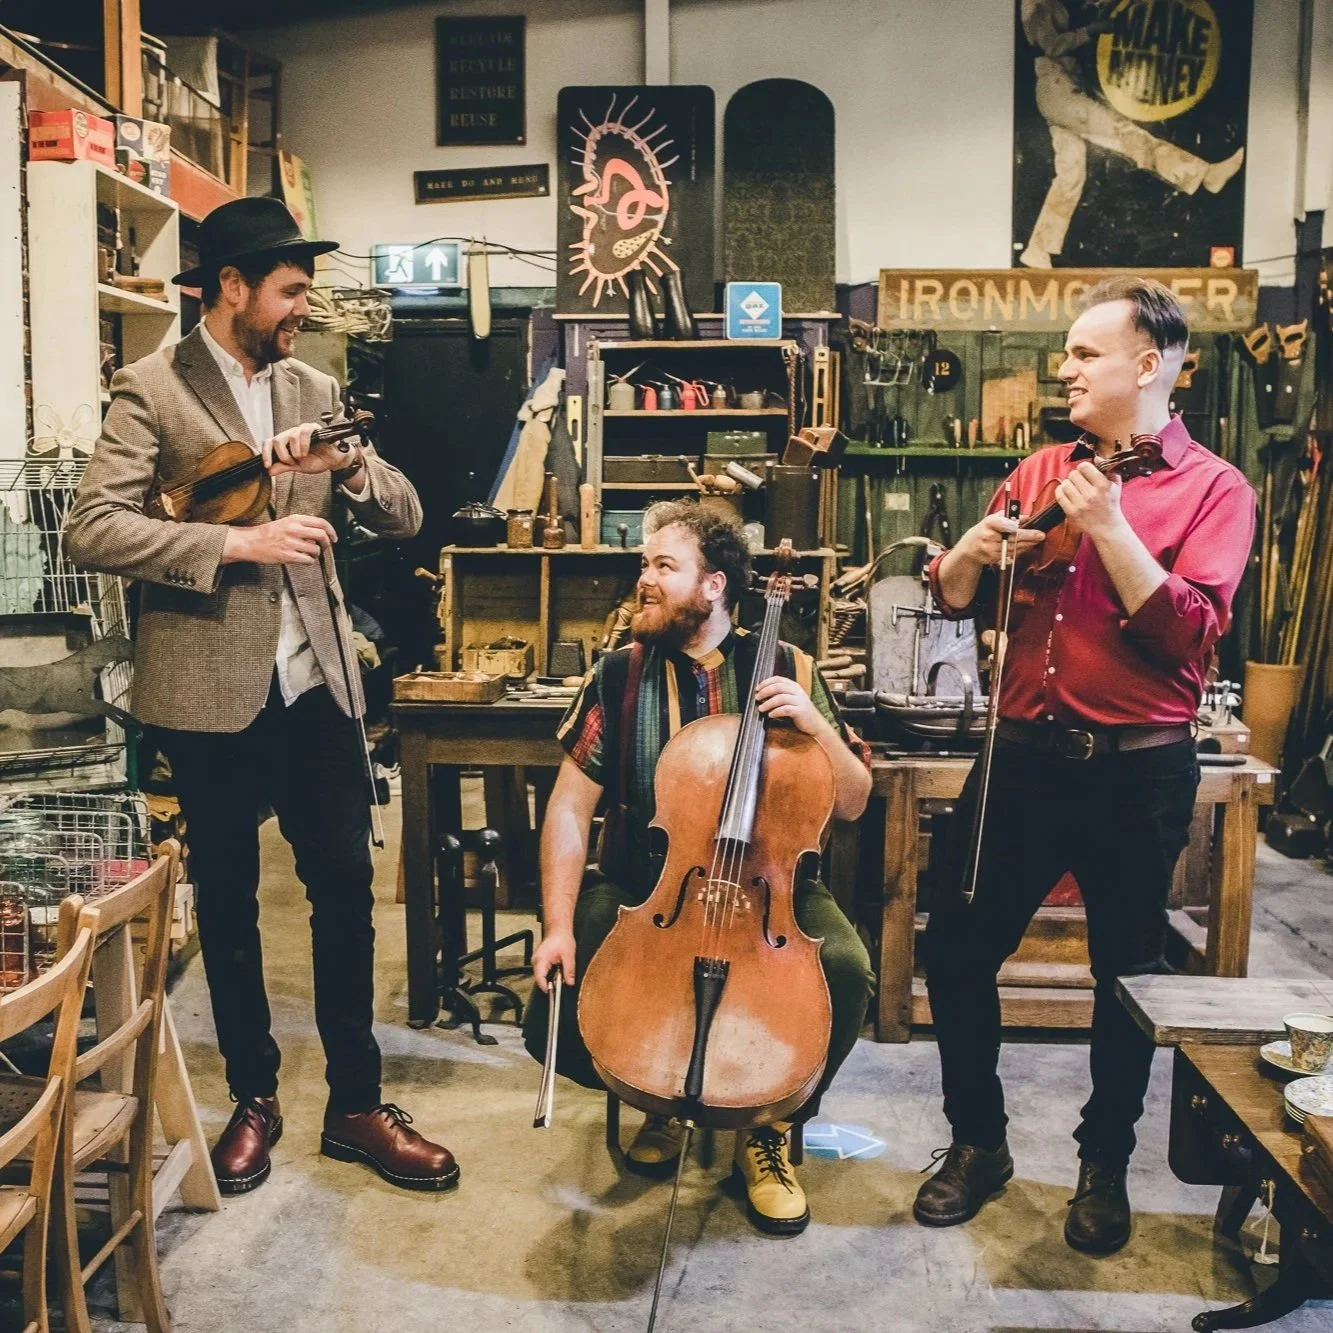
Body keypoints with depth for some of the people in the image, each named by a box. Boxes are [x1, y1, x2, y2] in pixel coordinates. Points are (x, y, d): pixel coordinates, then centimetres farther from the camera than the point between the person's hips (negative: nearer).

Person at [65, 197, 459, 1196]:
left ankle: (356, 1104, 21)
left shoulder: (314, 390, 10)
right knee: (227, 900, 11)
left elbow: (405, 517, 6)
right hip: (209, 690, -4)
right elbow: (93, 529, -16)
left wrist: (346, 464, -14)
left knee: (346, 888, 6)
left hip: (317, 681, 4)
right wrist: (238, 543, -22)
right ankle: (254, 1097, 29)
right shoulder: (152, 391, -4)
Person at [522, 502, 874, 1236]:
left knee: (845, 970, -30)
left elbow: (852, 804, 0)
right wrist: (559, 926, -16)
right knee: (553, 1018, -20)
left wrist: (814, 723, -19)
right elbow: (570, 807, -5)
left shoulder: (786, 668, -1)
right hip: (640, 889, 1)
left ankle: (769, 1130, -1)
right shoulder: (620, 674, -2)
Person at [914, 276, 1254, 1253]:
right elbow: (952, 596, 11)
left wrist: (1108, 528, -23)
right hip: (1026, 756, 4)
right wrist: (976, 549, -9)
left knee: (1127, 977, 10)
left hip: (1138, 771, -4)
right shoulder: (1044, 469, 11)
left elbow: (1189, 634, -17)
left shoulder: (1213, 490, -3)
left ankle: (1105, 1164, 32)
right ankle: (979, 1142, 26)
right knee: (957, 950, 5)